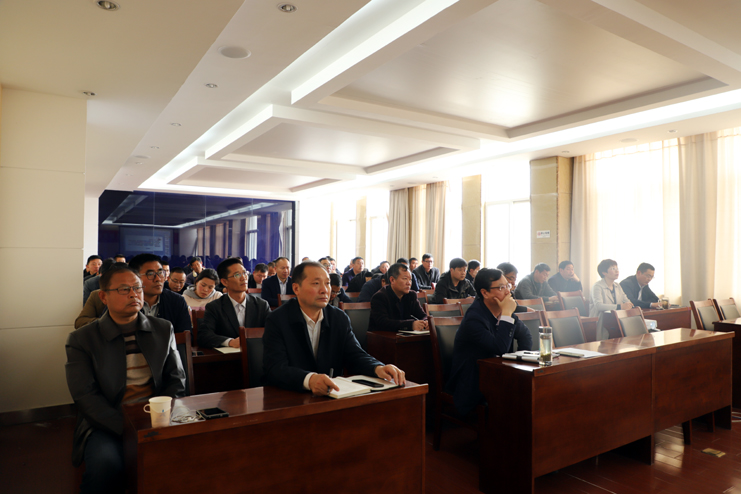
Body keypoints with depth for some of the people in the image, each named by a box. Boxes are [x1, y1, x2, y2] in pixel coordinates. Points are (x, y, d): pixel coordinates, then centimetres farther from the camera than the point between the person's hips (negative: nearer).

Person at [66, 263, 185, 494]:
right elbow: (86, 397, -7)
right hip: (107, 422, -2)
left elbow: (176, 380, 9)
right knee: (106, 463, -33)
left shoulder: (163, 329, 9)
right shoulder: (81, 339, 1)